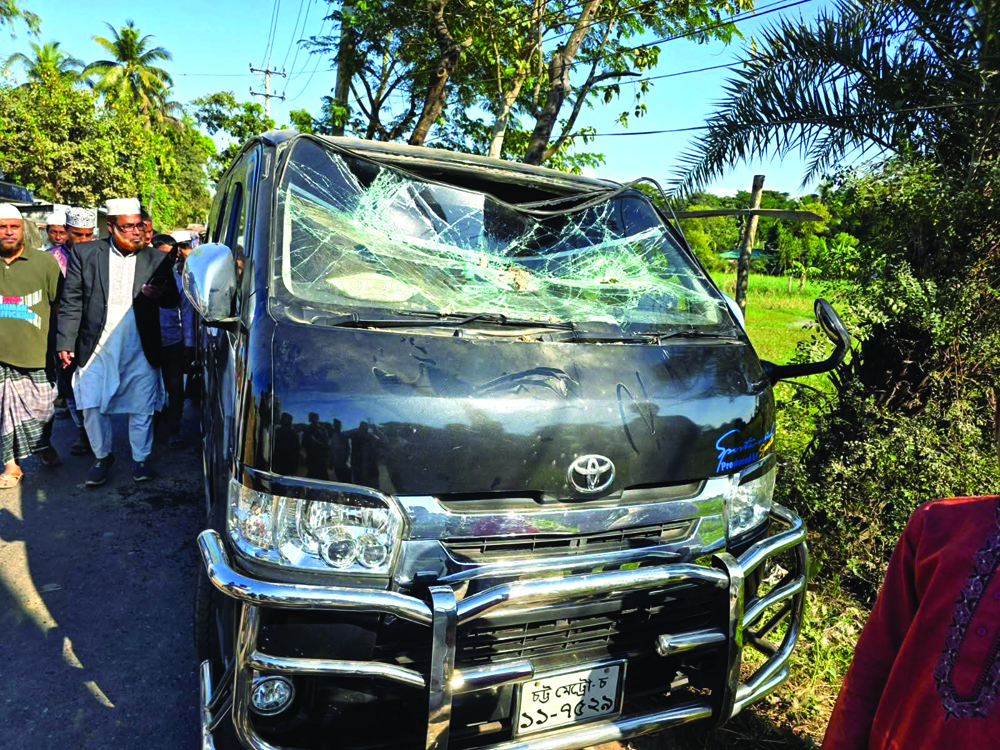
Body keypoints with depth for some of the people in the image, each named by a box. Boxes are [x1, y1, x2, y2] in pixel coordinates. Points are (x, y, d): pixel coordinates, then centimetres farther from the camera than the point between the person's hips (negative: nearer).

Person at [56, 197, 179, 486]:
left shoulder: (157, 259, 4)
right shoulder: (85, 254, 3)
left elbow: (173, 300, 5)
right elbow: (72, 301, 3)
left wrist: (159, 294, -19)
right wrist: (65, 343, -2)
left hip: (140, 349, 0)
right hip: (96, 346, 0)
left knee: (141, 409, 5)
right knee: (92, 407, 6)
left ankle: (140, 459, 24)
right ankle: (102, 457, 27)